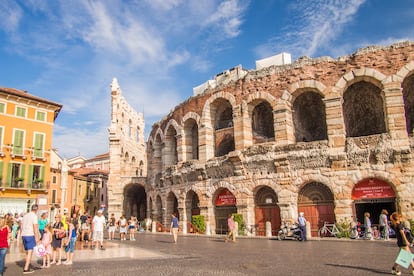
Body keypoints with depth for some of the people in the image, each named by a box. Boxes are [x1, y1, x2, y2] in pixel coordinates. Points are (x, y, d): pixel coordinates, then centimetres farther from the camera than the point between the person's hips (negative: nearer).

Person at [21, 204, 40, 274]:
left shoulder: (25, 215, 14)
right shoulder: (34, 216, -9)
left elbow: (21, 226, 18)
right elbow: (35, 227, -14)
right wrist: (37, 237, -12)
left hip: (23, 235, 8)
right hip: (30, 235, -8)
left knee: (27, 252, 17)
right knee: (30, 252, -5)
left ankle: (27, 267, 21)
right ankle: (26, 269, -8)